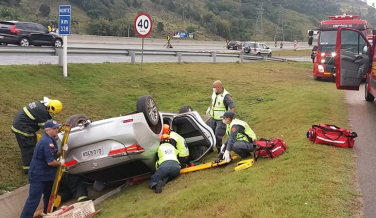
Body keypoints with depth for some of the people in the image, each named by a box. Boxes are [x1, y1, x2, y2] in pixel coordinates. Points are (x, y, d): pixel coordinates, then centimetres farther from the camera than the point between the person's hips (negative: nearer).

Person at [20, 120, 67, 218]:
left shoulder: (51, 139, 5)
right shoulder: (47, 142, -26)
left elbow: (54, 155, 14)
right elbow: (50, 162, -28)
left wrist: (62, 151, -5)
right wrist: (60, 163, -11)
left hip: (46, 175, 10)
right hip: (38, 176, -10)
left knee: (49, 196, 24)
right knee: (34, 199, -6)